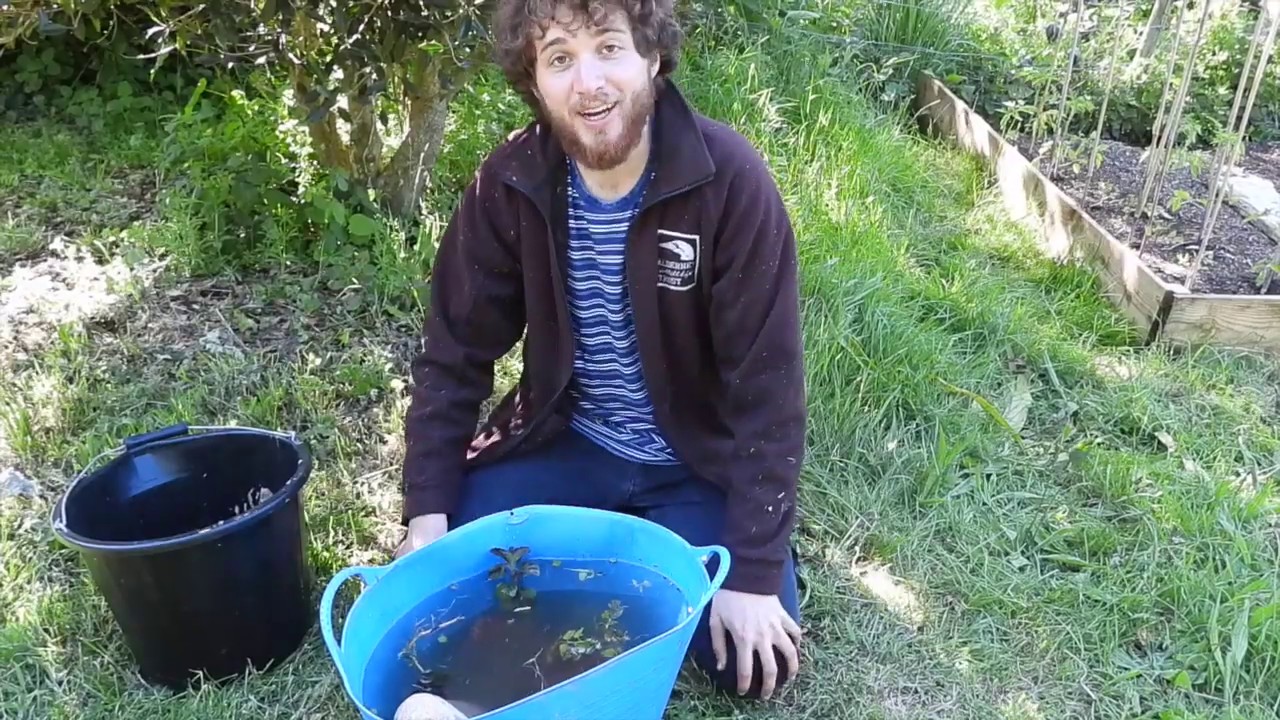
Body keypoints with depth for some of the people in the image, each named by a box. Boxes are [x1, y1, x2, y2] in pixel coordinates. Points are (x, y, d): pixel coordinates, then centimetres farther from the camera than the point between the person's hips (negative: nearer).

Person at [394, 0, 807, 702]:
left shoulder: (729, 180, -23)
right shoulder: (510, 183, -13)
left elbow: (766, 385, -20)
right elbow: (453, 357, -5)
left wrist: (754, 573, -21)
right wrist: (427, 517, -14)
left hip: (699, 458, -2)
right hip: (568, 443, 3)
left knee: (751, 662, -14)